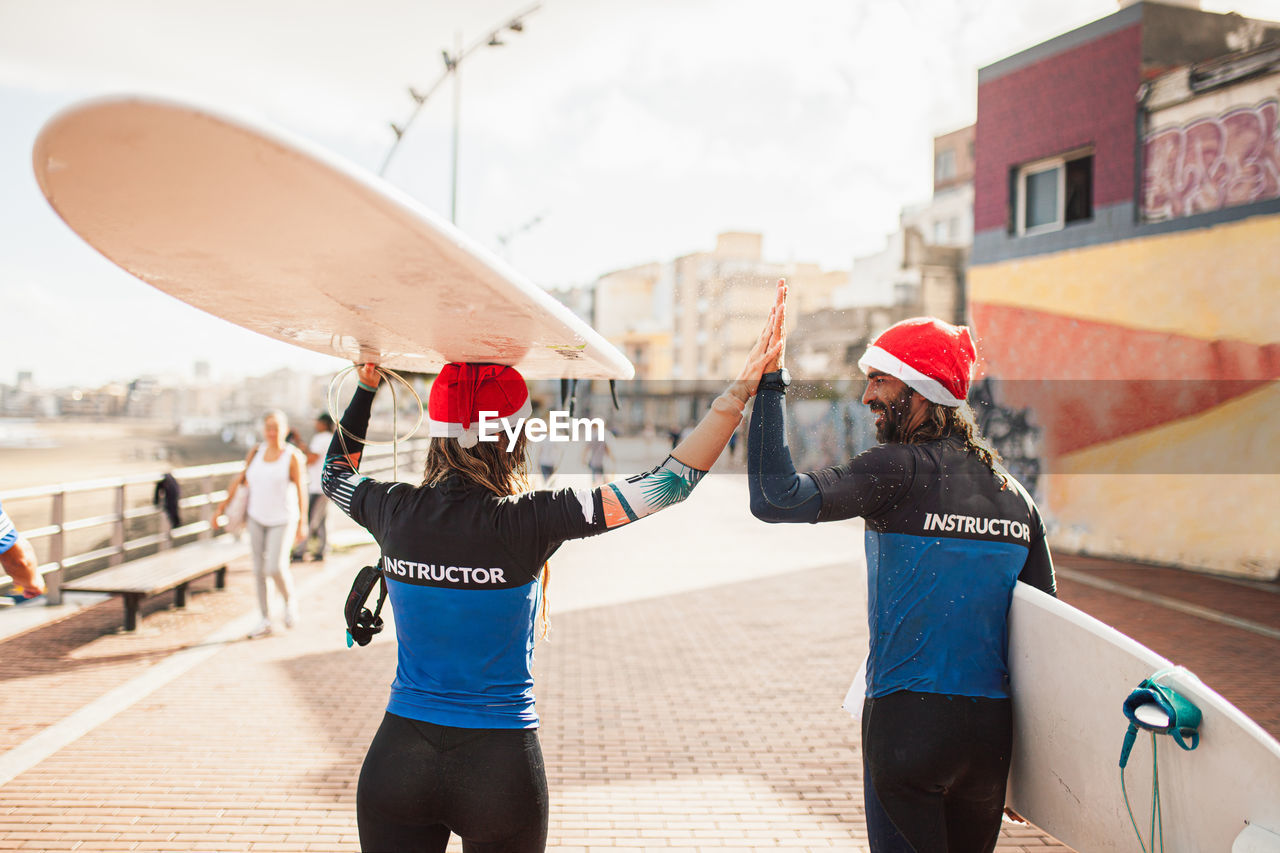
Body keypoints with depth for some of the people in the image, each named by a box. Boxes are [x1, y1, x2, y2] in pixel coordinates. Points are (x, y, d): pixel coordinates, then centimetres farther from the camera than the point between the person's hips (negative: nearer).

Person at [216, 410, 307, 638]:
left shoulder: (292, 457, -10)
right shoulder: (256, 452, 2)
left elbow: (301, 491, -10)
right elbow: (240, 480, 10)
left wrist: (302, 525, -13)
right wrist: (223, 506, 6)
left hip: (283, 520, -4)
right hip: (257, 518, 5)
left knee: (276, 567, -17)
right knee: (259, 569, 5)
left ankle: (289, 600, 13)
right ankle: (266, 621, 16)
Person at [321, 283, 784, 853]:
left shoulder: (395, 511, -6)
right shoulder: (528, 523, -18)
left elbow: (336, 471, 19)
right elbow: (670, 481, -17)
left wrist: (366, 386, 26)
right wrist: (742, 388, -15)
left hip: (397, 757, 3)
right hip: (501, 764, -2)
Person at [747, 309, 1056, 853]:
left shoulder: (901, 467, -11)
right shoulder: (1015, 495, 9)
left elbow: (776, 499, -21)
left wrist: (769, 385, -15)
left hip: (907, 721, -6)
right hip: (992, 729, 6)